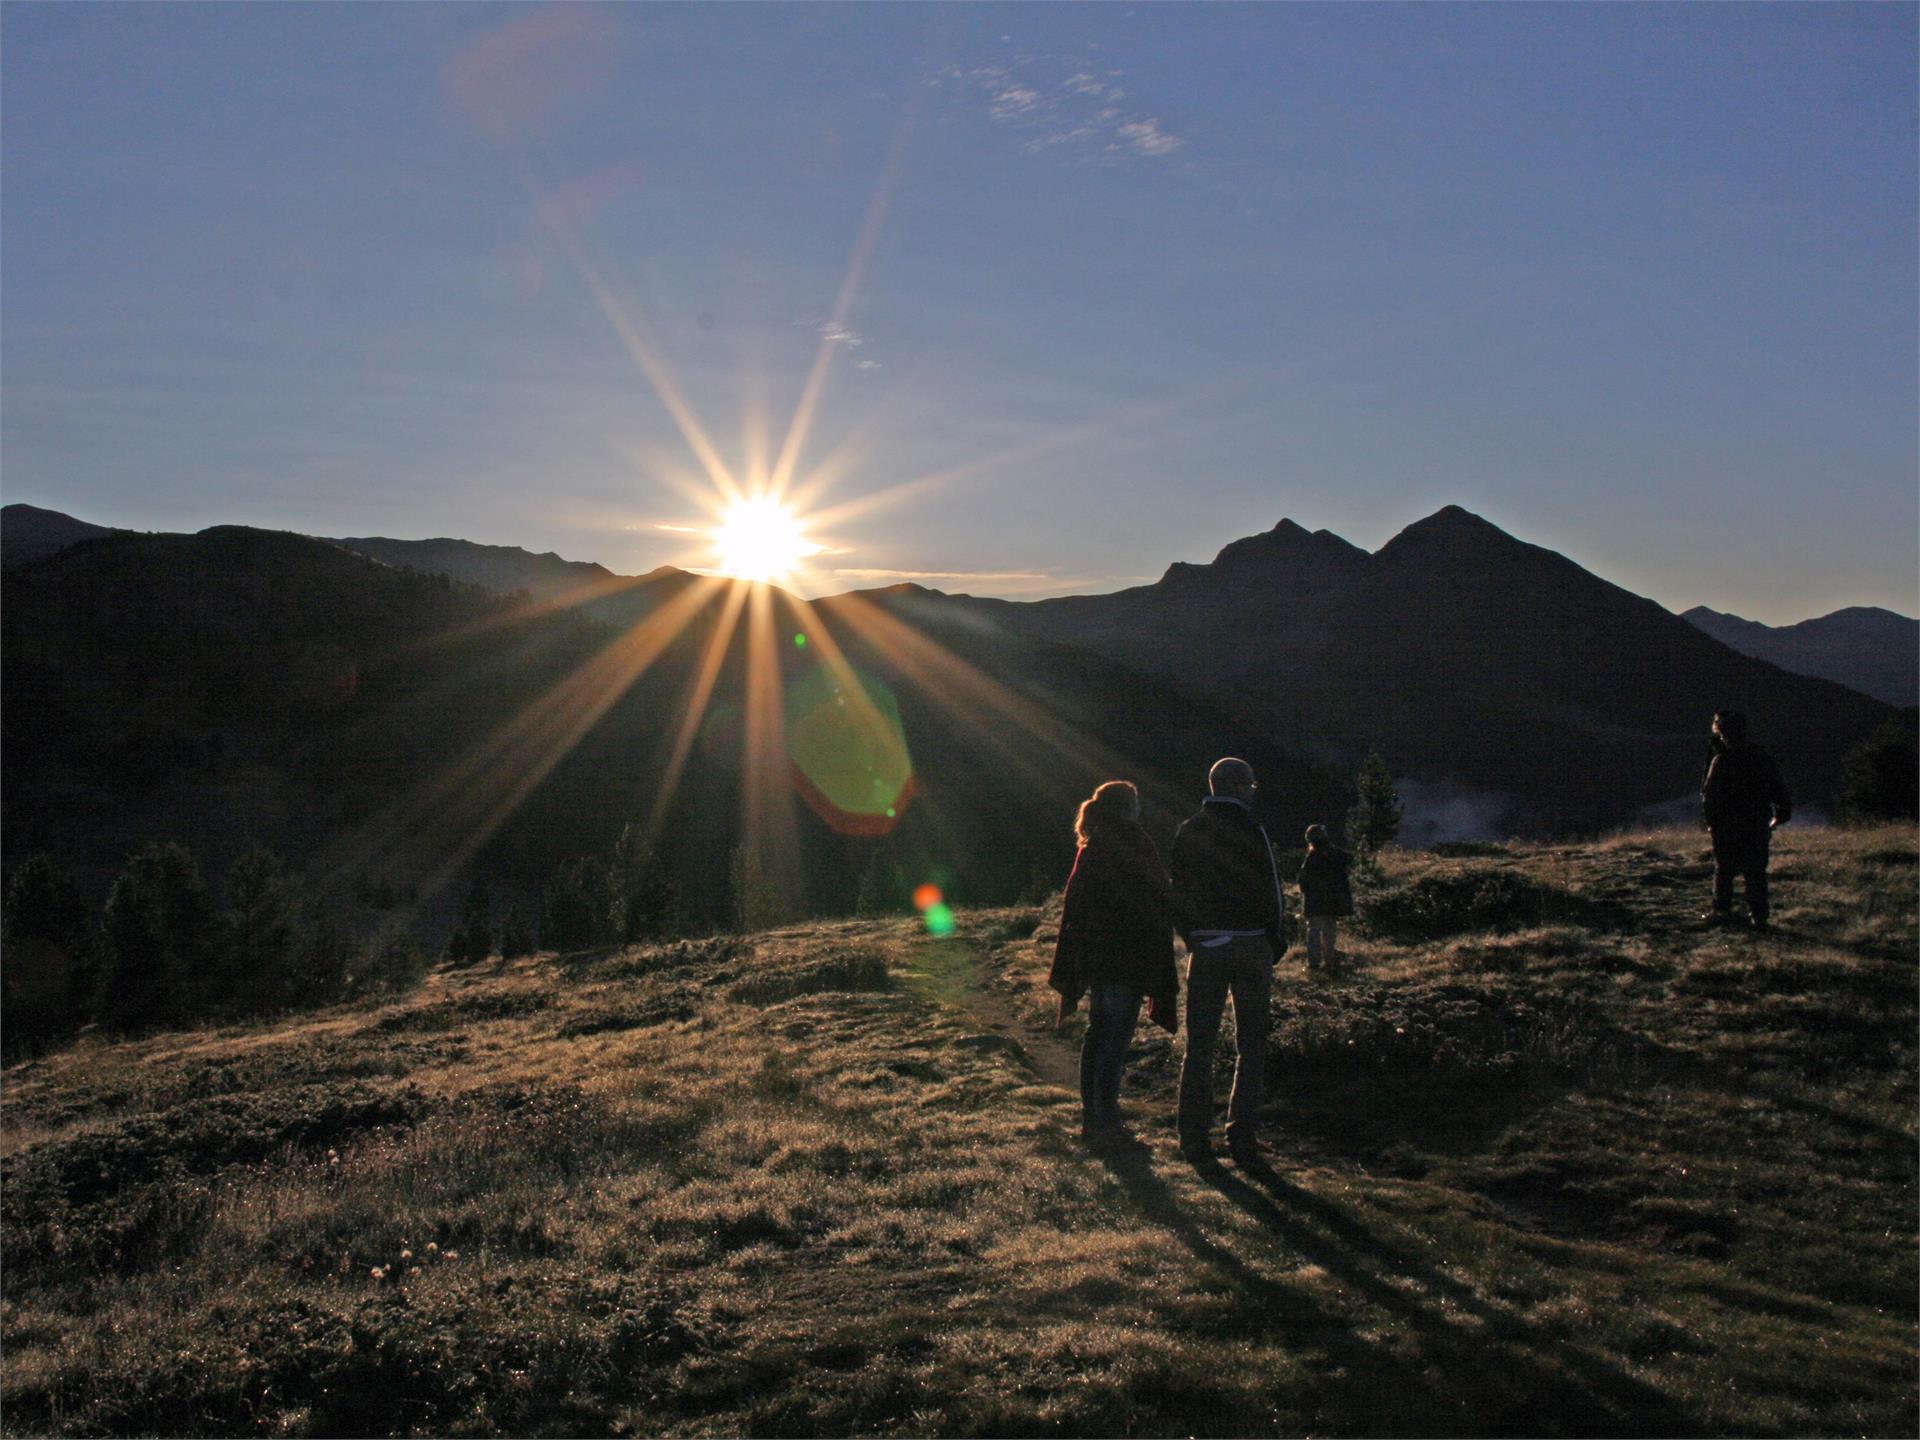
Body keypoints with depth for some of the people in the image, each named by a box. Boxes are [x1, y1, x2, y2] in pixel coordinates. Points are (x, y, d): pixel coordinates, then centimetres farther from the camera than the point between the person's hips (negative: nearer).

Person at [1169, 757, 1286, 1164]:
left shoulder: (1187, 833, 6)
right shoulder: (1249, 830, -10)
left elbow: (1178, 891, 11)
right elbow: (1268, 890, -9)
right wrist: (1273, 939, 3)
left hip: (1204, 948, 4)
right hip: (1249, 944, -4)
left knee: (1199, 1045, 9)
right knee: (1251, 1045, 4)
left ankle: (1194, 1138, 9)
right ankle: (1242, 1137, 2)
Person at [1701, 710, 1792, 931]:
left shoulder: (1720, 761, -11)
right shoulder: (1763, 759, 3)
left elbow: (1709, 795, -10)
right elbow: (1780, 791, 8)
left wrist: (1710, 821, 2)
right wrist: (1780, 816, 18)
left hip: (1727, 829, -3)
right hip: (1758, 828, 3)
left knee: (1723, 870, 9)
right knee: (1756, 872, 8)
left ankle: (1722, 911, 13)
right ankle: (1758, 916, 7)